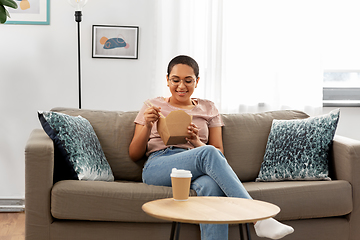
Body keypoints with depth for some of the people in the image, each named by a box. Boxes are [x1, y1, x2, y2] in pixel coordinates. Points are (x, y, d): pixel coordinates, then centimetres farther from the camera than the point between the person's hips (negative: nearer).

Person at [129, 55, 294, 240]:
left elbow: (220, 153, 14)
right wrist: (147, 126, -5)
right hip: (158, 167, -1)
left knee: (212, 185, -39)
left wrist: (196, 142, -6)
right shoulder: (152, 106, 18)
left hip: (196, 171, 2)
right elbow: (134, 155, 13)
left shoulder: (208, 109, 22)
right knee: (208, 153, -34)